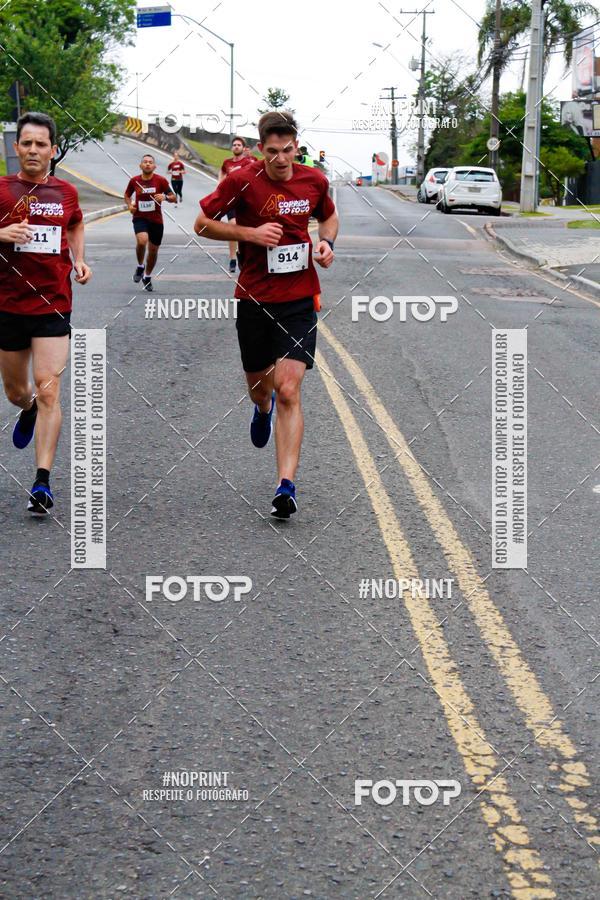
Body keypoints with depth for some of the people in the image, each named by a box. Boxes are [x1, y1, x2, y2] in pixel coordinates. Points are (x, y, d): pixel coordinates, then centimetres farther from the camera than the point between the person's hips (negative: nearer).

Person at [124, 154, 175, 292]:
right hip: (140, 218, -1)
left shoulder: (161, 181, -5)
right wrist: (130, 205, -3)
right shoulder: (134, 181, -1)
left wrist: (165, 197, -23)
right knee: (142, 240, -30)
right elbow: (127, 195, 17)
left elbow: (173, 198, -2)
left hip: (156, 220, 1)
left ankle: (147, 277, 33)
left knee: (153, 250, 10)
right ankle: (140, 266, -2)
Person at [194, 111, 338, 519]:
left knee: (289, 391, -12)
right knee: (259, 386, 17)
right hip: (254, 299, 0)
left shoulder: (314, 180, 0)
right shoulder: (242, 180, -9)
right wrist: (250, 233, -16)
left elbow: (329, 216, 21)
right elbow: (202, 224, -2)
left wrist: (326, 243, -1)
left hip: (300, 300, 0)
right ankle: (263, 408, 57)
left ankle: (286, 486, -14)